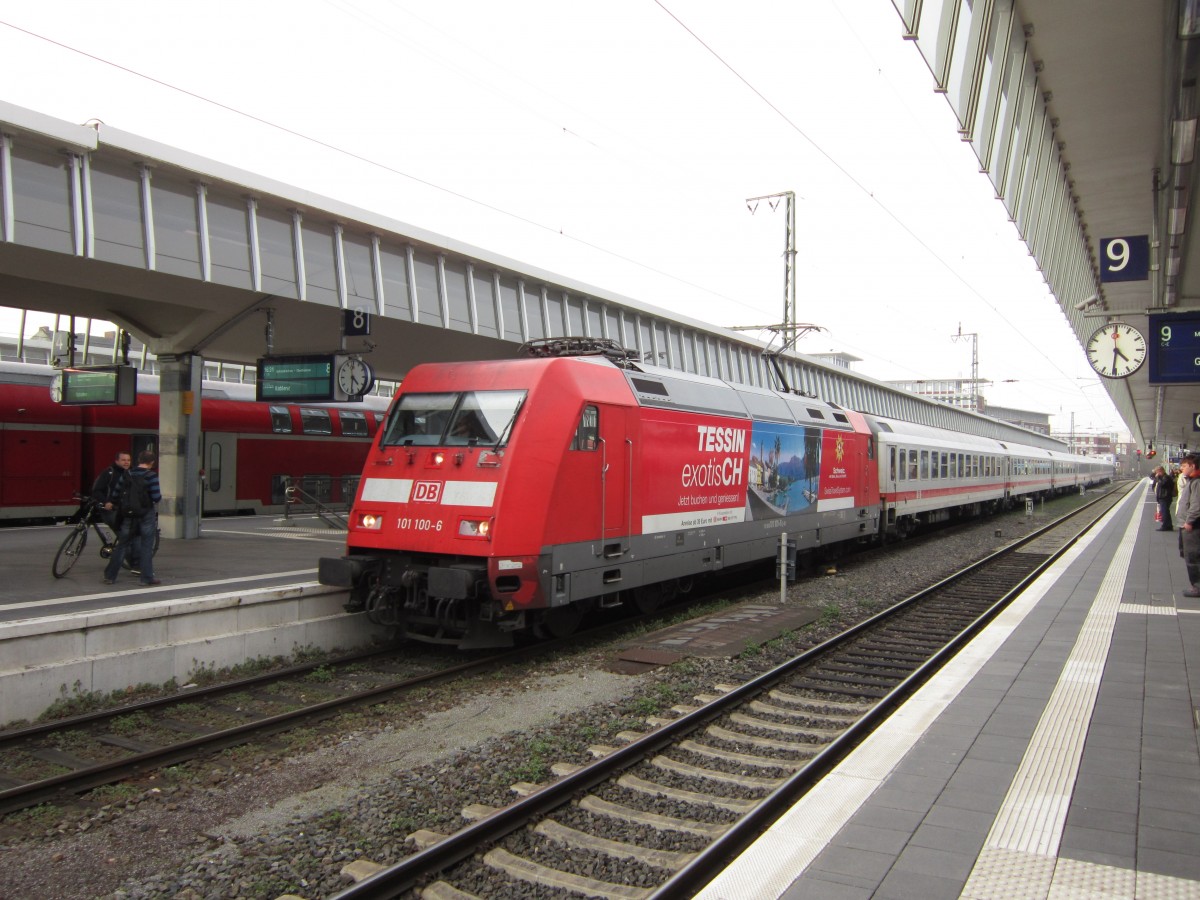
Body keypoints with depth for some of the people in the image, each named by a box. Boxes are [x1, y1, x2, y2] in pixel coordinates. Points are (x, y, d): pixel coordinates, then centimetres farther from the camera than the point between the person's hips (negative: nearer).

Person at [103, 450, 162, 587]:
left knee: (122, 546, 13)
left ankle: (110, 576, 18)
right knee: (146, 547, 3)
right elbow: (156, 497, -17)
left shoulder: (128, 474, 2)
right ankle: (147, 578, 6)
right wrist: (160, 494, 5)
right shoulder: (151, 475, -12)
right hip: (147, 515, -4)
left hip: (129, 515, 4)